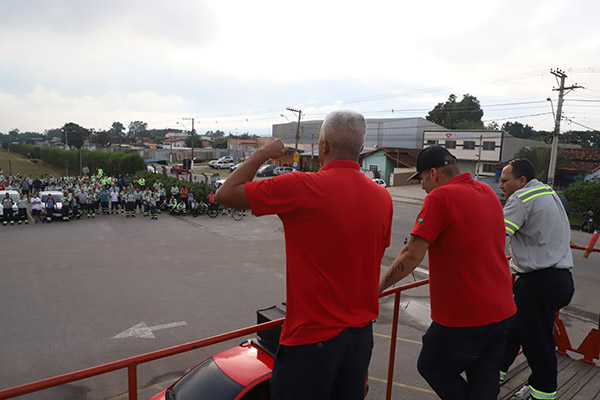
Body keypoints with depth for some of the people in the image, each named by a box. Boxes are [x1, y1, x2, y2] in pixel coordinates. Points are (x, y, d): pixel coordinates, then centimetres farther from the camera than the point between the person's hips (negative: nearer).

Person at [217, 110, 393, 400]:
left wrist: (262, 153, -1)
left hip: (313, 336, -6)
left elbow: (226, 194, -12)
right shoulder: (383, 197, -1)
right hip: (362, 332, 7)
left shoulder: (301, 187, -21)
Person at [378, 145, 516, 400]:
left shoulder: (440, 197, -17)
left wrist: (377, 287, -13)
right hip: (502, 311, 8)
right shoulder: (488, 192, 7)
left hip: (463, 318, -8)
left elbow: (412, 256, -22)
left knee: (432, 368, 16)